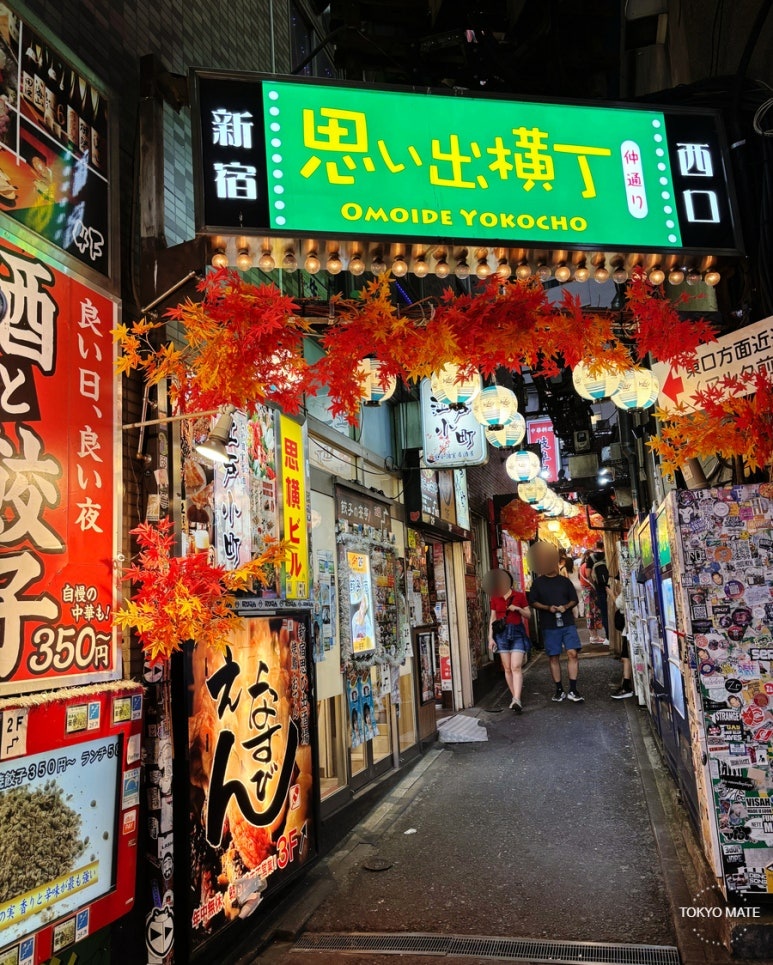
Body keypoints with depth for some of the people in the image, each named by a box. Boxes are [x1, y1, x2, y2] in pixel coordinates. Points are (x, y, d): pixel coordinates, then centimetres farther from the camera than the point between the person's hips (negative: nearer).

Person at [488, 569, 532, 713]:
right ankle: (515, 697, 12)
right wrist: (490, 637, 3)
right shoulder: (495, 598, 9)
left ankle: (517, 700, -20)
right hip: (501, 633, 3)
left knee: (516, 667, -14)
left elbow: (529, 615, 8)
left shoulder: (520, 596, 2)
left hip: (517, 632, -3)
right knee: (507, 668, 2)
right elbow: (492, 618, 10)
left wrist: (518, 609, -11)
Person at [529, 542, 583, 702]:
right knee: (554, 657, 4)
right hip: (549, 626, 0)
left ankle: (573, 690, -3)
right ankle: (559, 690, 16)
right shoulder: (537, 582, 5)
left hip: (568, 623, 0)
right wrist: (548, 608, -12)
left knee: (572, 653, -10)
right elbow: (533, 602, 5)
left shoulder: (565, 581, 8)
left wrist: (566, 607, -10)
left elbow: (574, 600, 10)